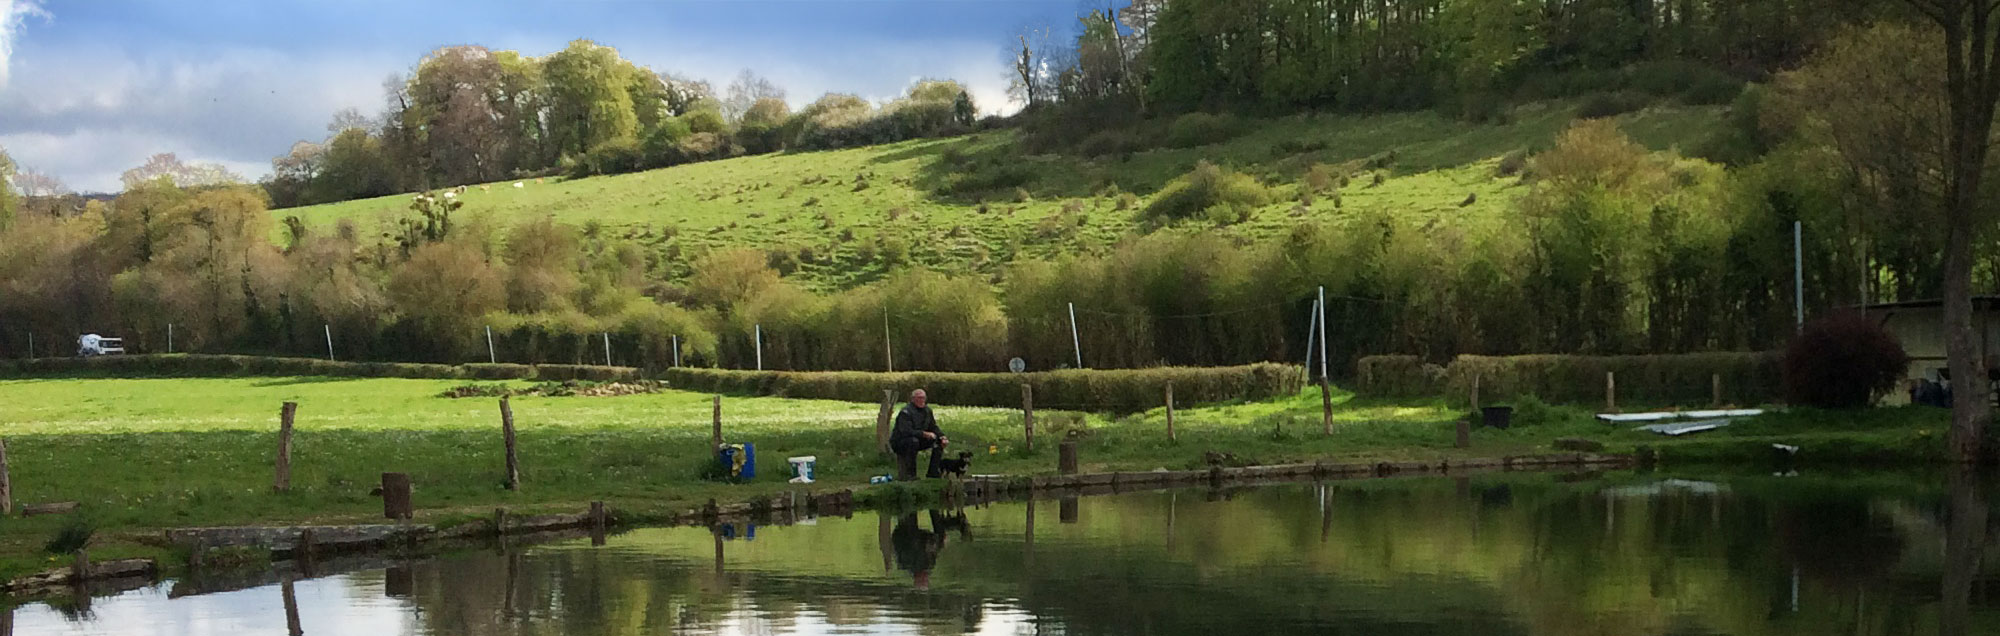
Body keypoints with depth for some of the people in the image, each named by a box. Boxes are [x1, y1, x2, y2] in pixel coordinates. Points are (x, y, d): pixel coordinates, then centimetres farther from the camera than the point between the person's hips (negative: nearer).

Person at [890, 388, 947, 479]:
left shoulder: (927, 410, 5)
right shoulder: (906, 412, -22)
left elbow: (933, 427, 10)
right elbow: (905, 431, -32)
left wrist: (942, 437, -10)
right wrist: (924, 434, -38)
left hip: (918, 440, 8)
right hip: (899, 443, -8)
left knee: (939, 440, -2)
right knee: (913, 441, -39)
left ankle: (934, 472, 1)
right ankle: (909, 475, -28)